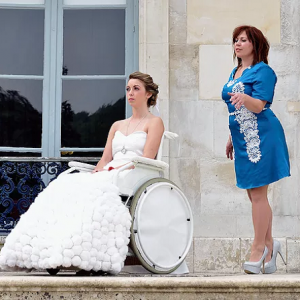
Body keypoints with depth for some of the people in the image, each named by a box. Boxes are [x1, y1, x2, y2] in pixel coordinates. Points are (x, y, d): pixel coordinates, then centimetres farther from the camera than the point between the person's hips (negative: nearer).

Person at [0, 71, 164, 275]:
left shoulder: (154, 122, 10)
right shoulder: (117, 126, 28)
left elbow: (146, 160, -4)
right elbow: (105, 160, 18)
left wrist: (119, 170, -15)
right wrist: (97, 173, -4)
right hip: (107, 177, 6)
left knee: (92, 191, -38)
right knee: (64, 187, -23)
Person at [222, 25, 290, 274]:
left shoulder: (263, 71, -8)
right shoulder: (235, 73, 17)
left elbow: (259, 106, -19)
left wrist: (244, 98, -39)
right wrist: (231, 139, 24)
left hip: (260, 137, -8)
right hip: (243, 139, 8)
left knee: (258, 194, -6)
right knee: (254, 194, 10)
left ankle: (259, 249, 1)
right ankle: (269, 245, 20)